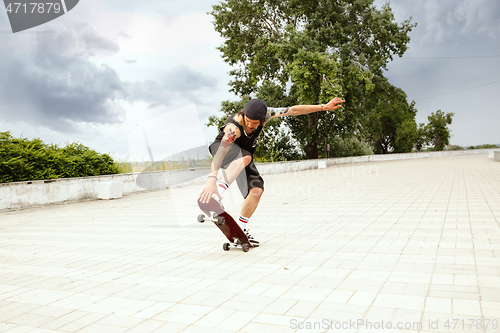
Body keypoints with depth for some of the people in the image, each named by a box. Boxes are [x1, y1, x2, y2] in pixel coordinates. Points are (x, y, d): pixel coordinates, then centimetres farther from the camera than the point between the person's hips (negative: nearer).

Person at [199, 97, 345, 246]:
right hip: (225, 150, -5)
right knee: (245, 157, -41)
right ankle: (217, 194, -45)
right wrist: (212, 179, -66)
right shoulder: (233, 127, -38)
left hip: (244, 158, 6)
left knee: (256, 190, -13)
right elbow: (221, 151, -52)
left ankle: (240, 229, 1)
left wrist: (323, 107, -15)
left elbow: (293, 110, -16)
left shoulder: (264, 114, -24)